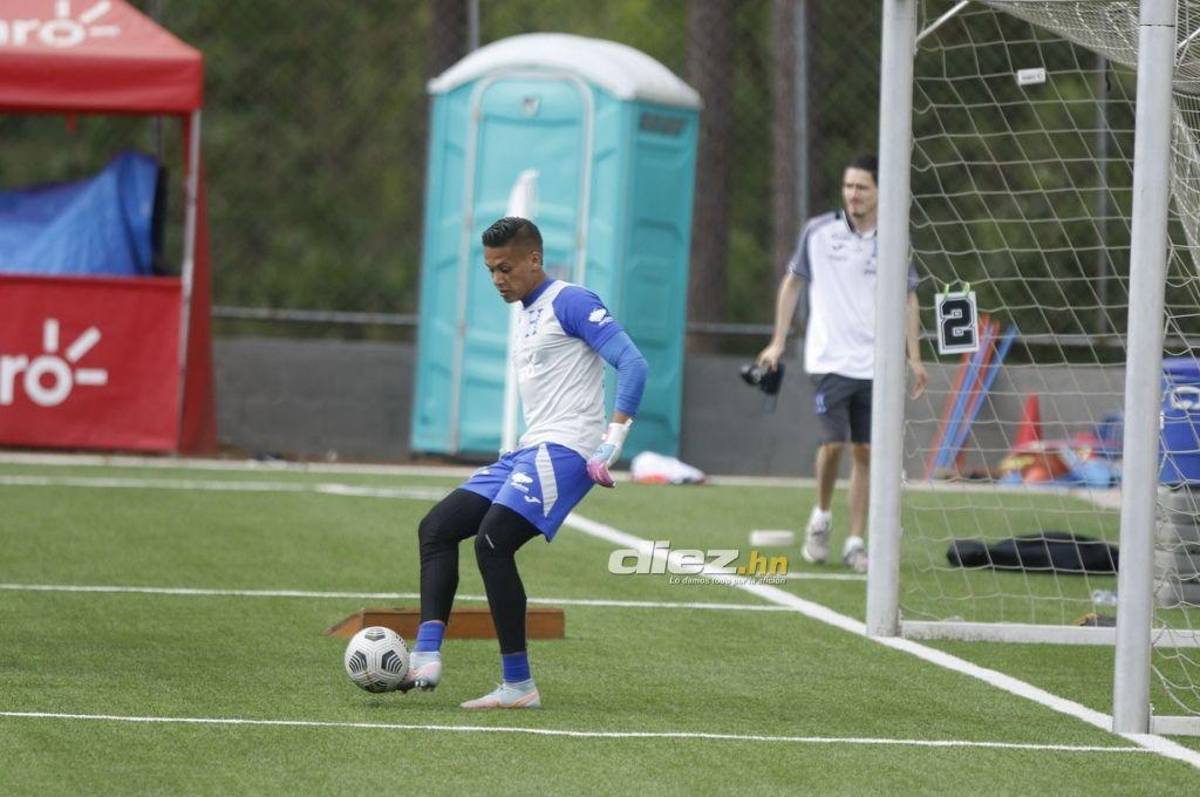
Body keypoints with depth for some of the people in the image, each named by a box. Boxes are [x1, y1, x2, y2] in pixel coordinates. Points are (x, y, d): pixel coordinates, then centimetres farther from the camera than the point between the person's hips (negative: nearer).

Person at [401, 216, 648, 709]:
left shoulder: (569, 303, -8)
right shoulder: (526, 317, 22)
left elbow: (632, 365, -16)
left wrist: (612, 441, -22)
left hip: (564, 449, -10)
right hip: (530, 449, 10)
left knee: (491, 543, -20)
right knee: (436, 528, 4)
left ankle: (518, 686, -17)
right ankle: (426, 658, -7)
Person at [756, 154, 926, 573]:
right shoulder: (819, 232, -1)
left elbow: (908, 300, 12)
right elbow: (792, 283, 9)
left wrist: (915, 357, 6)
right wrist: (778, 341, 5)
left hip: (875, 364, 2)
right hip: (830, 360, -2)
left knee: (865, 451, 2)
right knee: (833, 443, -13)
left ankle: (855, 542, 8)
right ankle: (821, 517, 13)